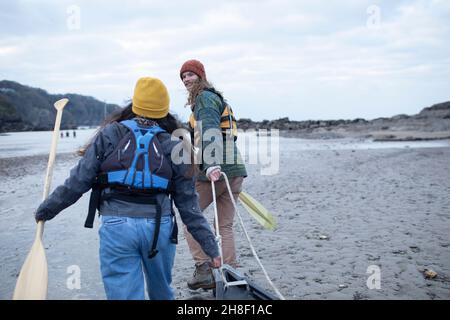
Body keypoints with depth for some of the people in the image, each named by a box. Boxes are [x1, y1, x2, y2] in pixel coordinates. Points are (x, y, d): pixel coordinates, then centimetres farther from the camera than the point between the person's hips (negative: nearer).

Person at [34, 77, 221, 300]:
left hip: (116, 225, -2)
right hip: (160, 226, 2)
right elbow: (189, 205, 6)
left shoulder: (109, 135, 3)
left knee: (125, 294, 6)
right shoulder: (173, 147, 7)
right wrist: (211, 246, 11)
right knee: (162, 292, 23)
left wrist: (45, 210, 17)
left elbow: (78, 181, 3)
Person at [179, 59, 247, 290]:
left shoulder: (205, 98, -4)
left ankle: (204, 270, 1)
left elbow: (210, 130, -21)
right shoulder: (216, 98, 27)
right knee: (225, 226, 10)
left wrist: (211, 165, -33)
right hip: (234, 170, 9)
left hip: (213, 170, -9)